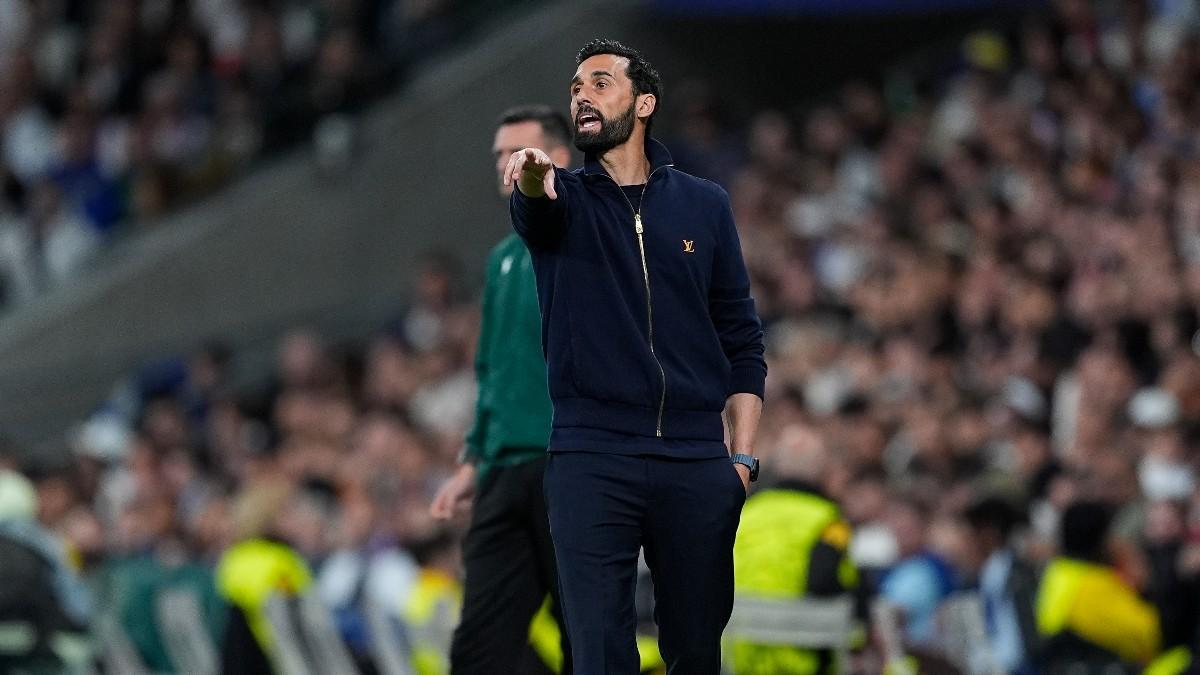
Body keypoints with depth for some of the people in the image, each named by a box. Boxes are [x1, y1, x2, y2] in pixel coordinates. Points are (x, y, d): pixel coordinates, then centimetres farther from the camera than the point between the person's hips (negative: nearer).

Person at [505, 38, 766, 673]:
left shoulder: (704, 204, 11)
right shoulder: (563, 198, 7)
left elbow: (741, 339, 12)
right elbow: (535, 208, -20)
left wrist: (743, 456, 2)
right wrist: (531, 179, -45)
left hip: (697, 463, 1)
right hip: (591, 460, -1)